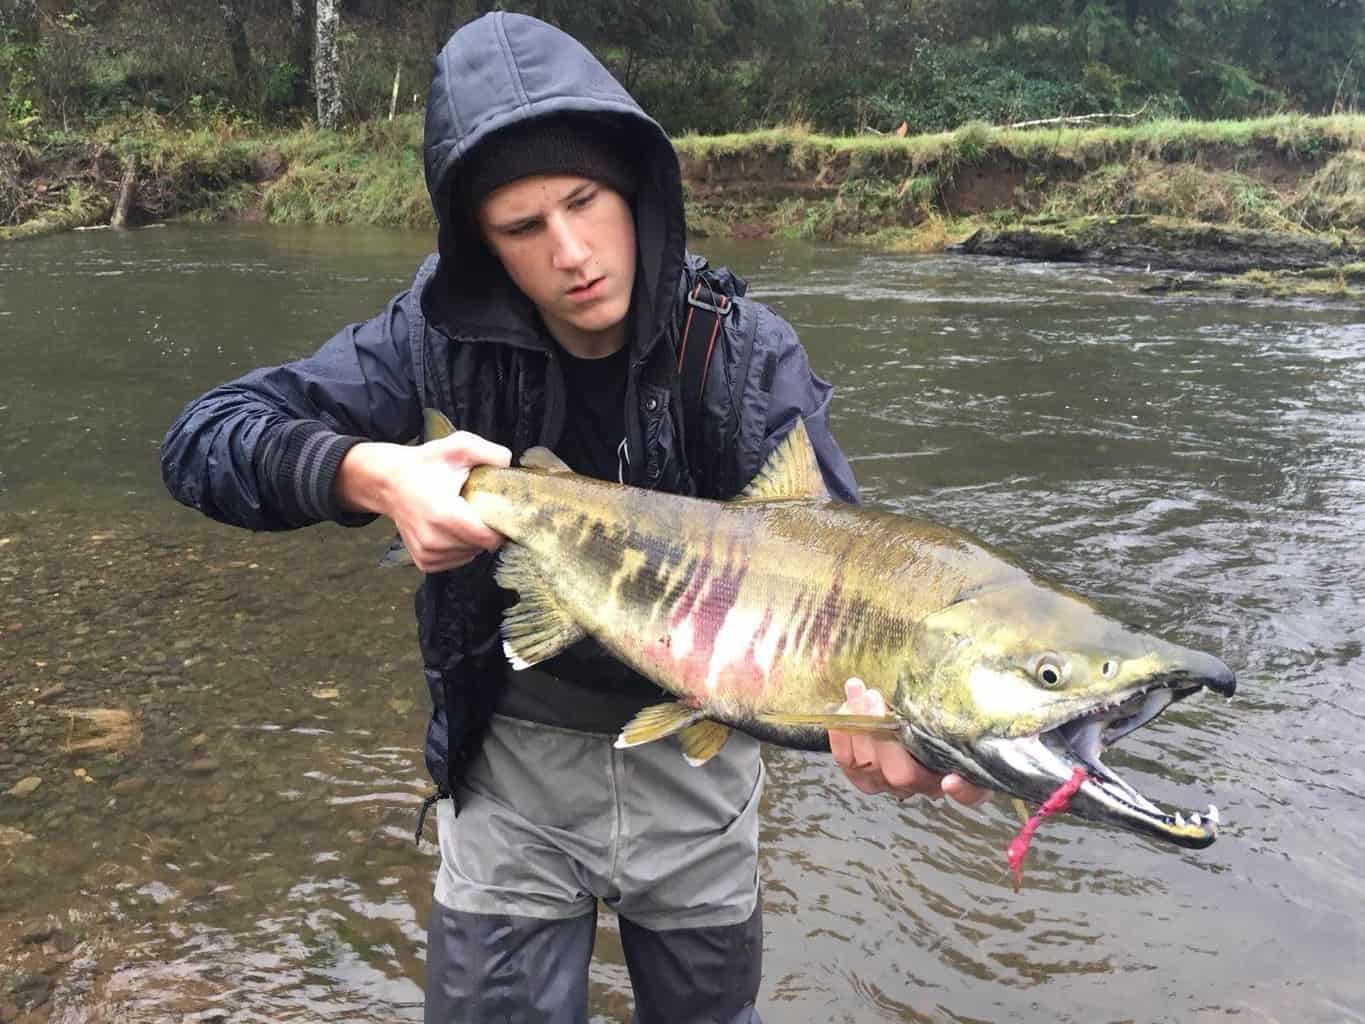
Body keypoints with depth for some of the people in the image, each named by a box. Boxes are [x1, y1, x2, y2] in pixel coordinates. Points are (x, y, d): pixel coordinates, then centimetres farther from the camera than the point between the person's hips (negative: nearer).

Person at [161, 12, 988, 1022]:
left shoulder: (748, 352, -17)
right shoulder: (442, 337, -16)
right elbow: (203, 435, -15)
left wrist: (861, 691, -49)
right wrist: (372, 474, -36)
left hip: (698, 759, 1)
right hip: (514, 762, 0)